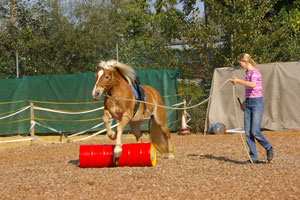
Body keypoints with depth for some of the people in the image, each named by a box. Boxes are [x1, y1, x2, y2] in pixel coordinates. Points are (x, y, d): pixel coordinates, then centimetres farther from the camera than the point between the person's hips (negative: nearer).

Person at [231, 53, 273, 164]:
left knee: (255, 131, -12)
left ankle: (268, 148, 12)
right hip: (248, 103, 8)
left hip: (257, 102, -8)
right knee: (247, 132, 1)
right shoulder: (247, 73, 17)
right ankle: (253, 158, 5)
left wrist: (238, 81, -28)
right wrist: (244, 102, 23)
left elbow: (253, 85, -29)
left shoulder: (255, 72, -10)